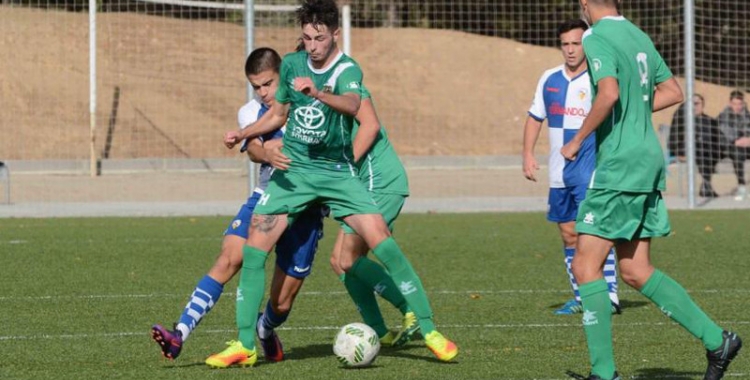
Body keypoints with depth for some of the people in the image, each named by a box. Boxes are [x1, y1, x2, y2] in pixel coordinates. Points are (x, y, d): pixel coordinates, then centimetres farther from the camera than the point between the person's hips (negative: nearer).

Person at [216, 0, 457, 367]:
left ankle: (428, 330, -4)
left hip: (336, 171, -3)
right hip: (293, 169, 3)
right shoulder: (291, 64, 3)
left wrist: (317, 93, -55)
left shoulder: (347, 70, -12)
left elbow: (351, 104, -36)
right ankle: (245, 345, 0)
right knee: (254, 248, -9)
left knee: (382, 242, -14)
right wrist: (243, 134, 3)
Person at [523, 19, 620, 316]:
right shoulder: (549, 79, 9)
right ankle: (581, 298, 19)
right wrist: (528, 153, 8)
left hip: (591, 171, -6)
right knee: (569, 235, 10)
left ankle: (609, 295, -14)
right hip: (560, 173, 6)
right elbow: (535, 117, 18)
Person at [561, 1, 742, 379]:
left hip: (620, 165, -9)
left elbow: (609, 93, -26)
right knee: (635, 271, 13)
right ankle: (716, 340, 9)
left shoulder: (597, 39, -12)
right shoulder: (638, 36, 15)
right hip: (649, 158, 9)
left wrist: (578, 140, -15)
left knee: (586, 266, -3)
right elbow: (673, 92, 21)